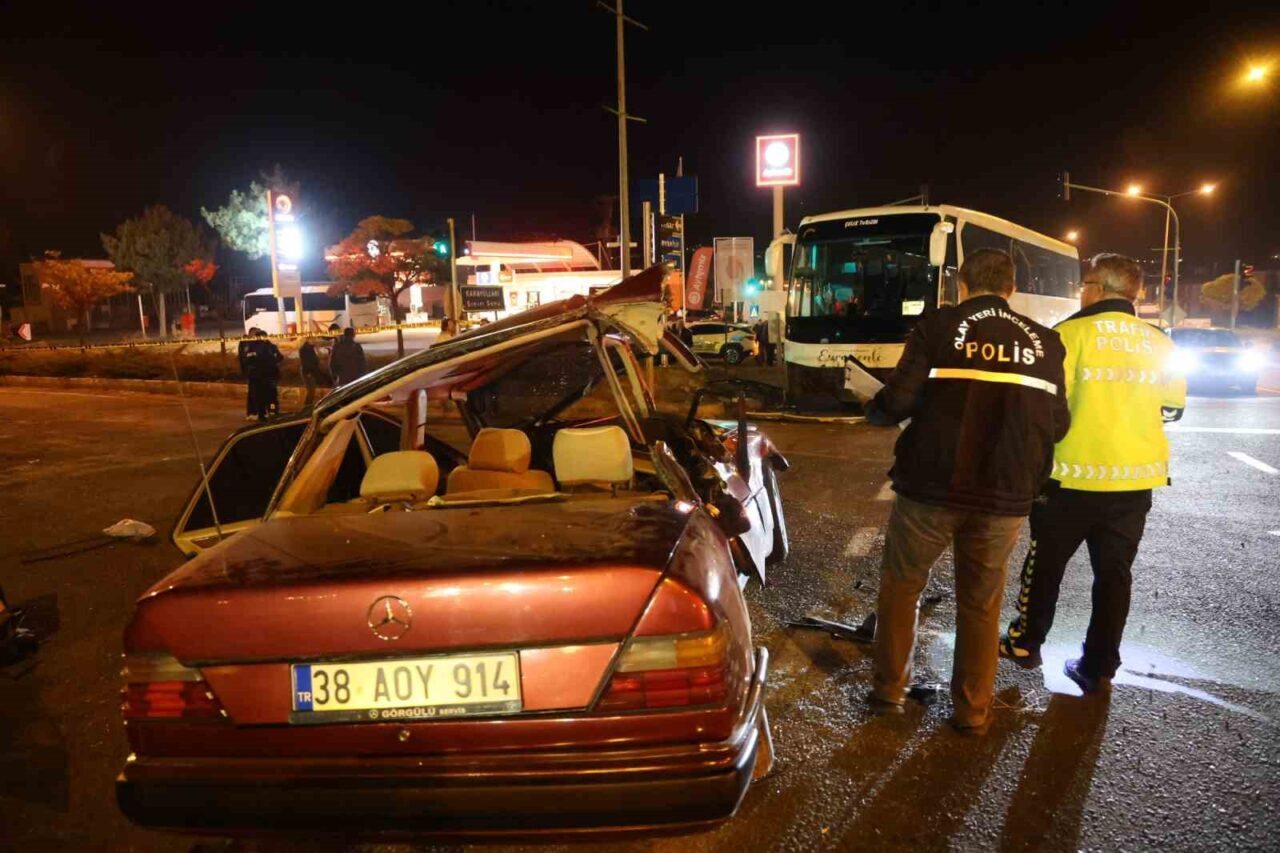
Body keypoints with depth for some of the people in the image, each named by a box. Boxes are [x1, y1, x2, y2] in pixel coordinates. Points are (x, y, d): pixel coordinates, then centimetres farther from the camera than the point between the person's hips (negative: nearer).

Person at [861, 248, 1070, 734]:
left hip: (931, 486, -3)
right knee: (981, 603, 17)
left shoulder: (938, 328, -4)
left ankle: (889, 690, 23)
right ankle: (972, 710, 25)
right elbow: (1057, 425, 8)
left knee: (901, 585, 16)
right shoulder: (1043, 342, 6)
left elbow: (898, 402, -12)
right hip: (1005, 495, 3)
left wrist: (874, 411, 10)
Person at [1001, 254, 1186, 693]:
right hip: (1136, 477, 4)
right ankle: (1099, 668, 19)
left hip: (1075, 476, -4)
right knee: (1114, 573, 12)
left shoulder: (1073, 333, -10)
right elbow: (1173, 408, 14)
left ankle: (1026, 643, 27)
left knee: (1045, 562, 13)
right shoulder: (1160, 343, 5)